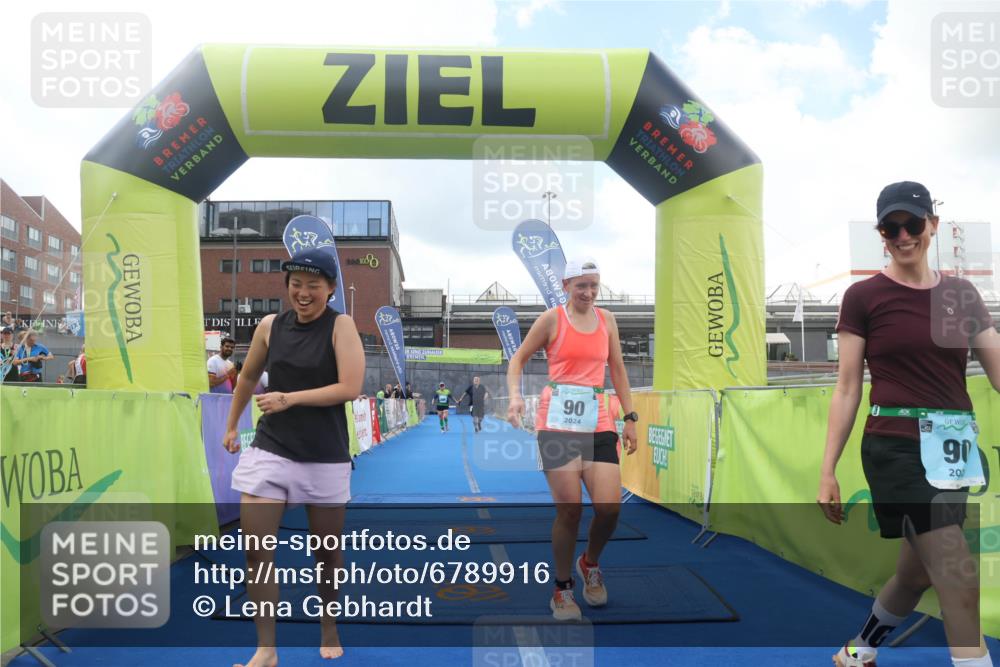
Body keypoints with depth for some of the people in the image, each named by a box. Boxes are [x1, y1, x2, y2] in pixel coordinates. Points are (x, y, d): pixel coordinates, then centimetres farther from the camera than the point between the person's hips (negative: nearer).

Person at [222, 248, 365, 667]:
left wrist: (290, 398, -20)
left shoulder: (341, 325, -8)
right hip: (269, 449, 3)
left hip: (325, 457, -2)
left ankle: (329, 630, 36)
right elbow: (247, 377, 18)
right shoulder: (270, 326, 3)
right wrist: (232, 425, 23)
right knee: (256, 549, -4)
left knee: (327, 550, 11)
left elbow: (350, 388, -17)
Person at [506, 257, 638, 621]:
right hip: (558, 420, -3)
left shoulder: (607, 319, 14)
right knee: (569, 509, -4)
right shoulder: (552, 319, 2)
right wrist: (515, 395, -11)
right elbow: (518, 359, 6)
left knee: (610, 507, -6)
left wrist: (630, 417, 14)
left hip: (599, 421, 4)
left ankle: (590, 564, 26)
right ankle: (562, 589, 18)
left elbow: (618, 370, 19)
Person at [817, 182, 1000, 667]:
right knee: (959, 580, -10)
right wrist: (827, 472, -7)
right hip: (897, 448, -5)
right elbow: (847, 389, -5)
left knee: (917, 573, 18)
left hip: (952, 451, 6)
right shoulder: (864, 296, -4)